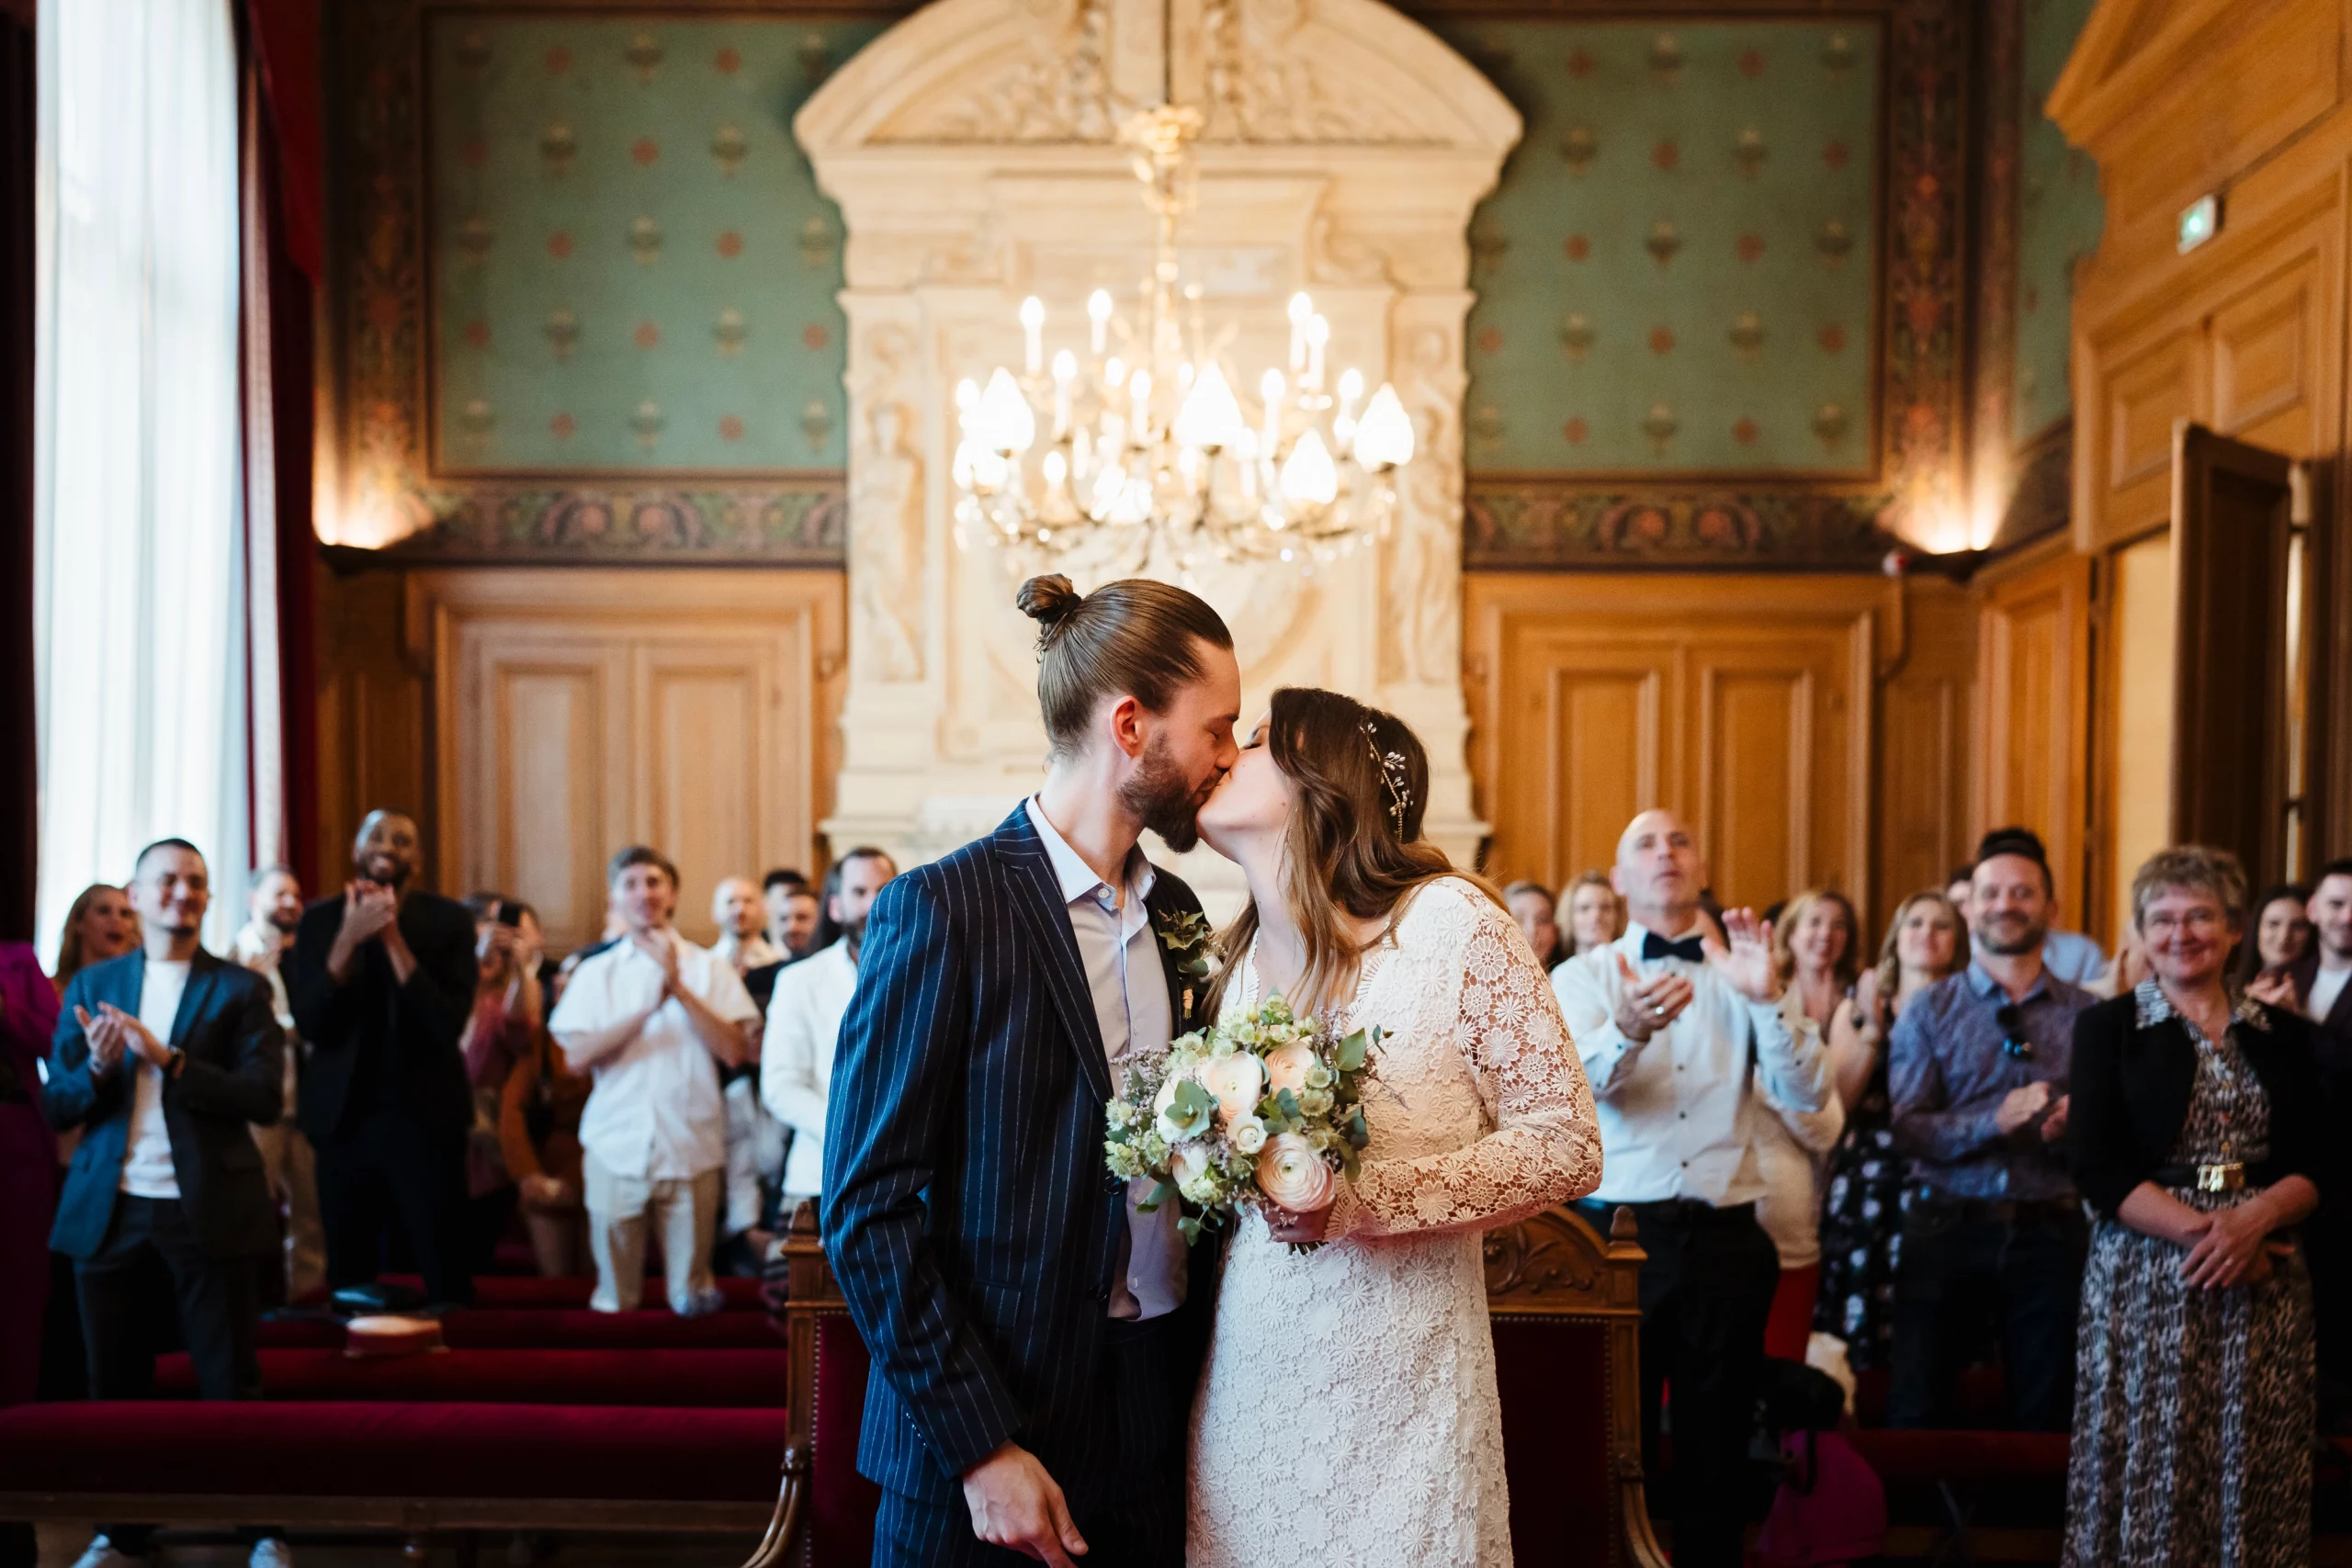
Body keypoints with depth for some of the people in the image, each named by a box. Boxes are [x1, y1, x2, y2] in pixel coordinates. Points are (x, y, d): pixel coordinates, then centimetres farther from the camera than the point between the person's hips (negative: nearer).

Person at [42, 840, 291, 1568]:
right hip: (110, 1211, 3)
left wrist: (169, 1061, -18)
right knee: (115, 1385, 12)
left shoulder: (240, 988, 1)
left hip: (209, 1212, -3)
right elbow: (56, 1105, 5)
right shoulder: (92, 986, 9)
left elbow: (265, 1098, -10)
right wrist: (97, 1068, -15)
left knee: (231, 1384, 2)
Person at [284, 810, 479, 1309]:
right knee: (348, 1273, 10)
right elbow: (308, 1024, -7)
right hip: (344, 1116, 2)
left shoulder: (449, 919, -3)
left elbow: (450, 1024, -13)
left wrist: (394, 939, -21)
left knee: (445, 1276, 0)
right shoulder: (319, 919, 2)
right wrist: (348, 938, -19)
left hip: (425, 1116, -2)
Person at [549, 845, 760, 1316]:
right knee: (615, 1301, 7)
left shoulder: (708, 967, 5)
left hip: (690, 1148, -1)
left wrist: (680, 990, -13)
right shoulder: (595, 973, 7)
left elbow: (735, 1052, -6)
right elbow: (577, 1057, -4)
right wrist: (648, 1008, -14)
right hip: (617, 1147, 1)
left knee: (692, 1302, 5)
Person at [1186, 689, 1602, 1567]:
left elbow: (1569, 1147, -11)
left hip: (1397, 1391, -5)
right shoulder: (1237, 959, 7)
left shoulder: (1453, 925, -11)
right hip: (1246, 1380, 5)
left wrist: (1365, 1196, -21)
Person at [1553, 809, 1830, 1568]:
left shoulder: (1740, 976, 9)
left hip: (1725, 1240, 2)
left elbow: (1809, 1094, -3)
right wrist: (1628, 1031, -38)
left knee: (1716, 1455, 10)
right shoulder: (1583, 976, 4)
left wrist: (1769, 998, -19)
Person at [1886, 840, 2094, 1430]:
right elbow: (1907, 1129, -7)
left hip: (2051, 1235, 1)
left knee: (2047, 1415, 9)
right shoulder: (1929, 1011, 4)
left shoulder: (2086, 1016, 7)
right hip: (1948, 1229, -1)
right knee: (1916, 1412, 2)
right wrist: (1996, 1120, -21)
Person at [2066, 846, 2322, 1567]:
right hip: (2146, 1277, -2)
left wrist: (2254, 1219, -14)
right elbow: (2096, 1168, -6)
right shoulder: (2107, 1026, 2)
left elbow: (2320, 1159, 5)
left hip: (2265, 1280, 3)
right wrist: (2199, 1228, -17)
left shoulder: (2285, 1034, 11)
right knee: (2148, 1473, -3)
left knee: (2255, 1477, 3)